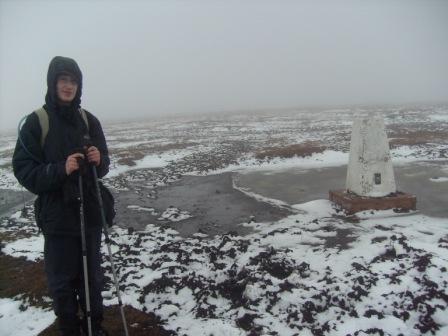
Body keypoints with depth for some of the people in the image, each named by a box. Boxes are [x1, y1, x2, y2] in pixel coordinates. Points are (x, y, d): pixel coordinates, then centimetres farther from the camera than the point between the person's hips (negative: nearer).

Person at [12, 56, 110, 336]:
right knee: (62, 279, 7)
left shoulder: (88, 120, 4)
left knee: (93, 274, 15)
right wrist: (61, 169, -23)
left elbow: (104, 165, 8)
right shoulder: (36, 122, -7)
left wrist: (99, 160, -14)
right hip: (57, 215, -3)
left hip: (90, 211, 3)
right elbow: (23, 170, -9)